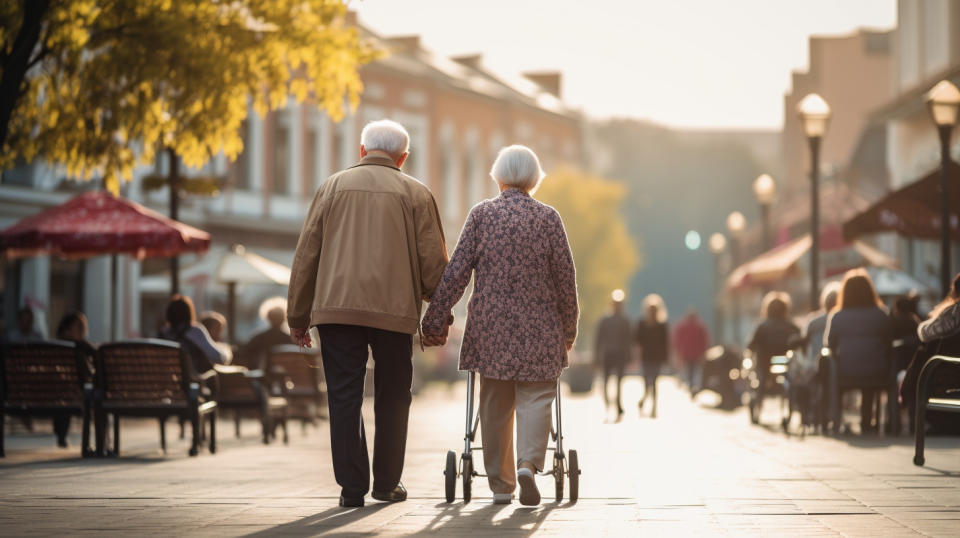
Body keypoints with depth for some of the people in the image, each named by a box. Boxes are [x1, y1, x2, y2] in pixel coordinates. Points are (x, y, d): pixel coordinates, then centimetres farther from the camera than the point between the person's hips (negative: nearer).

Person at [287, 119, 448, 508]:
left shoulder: (333, 187, 9)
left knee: (344, 399, 3)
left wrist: (297, 316, 13)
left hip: (337, 307, 1)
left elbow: (306, 254, 8)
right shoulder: (416, 194, 6)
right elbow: (434, 262, 3)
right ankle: (387, 484, 17)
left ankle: (352, 486, 1)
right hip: (395, 311, 0)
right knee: (392, 400, 12)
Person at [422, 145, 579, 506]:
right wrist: (569, 328, 13)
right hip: (538, 327, -1)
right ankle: (528, 463, -23)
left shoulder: (481, 214, -1)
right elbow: (565, 278, 1)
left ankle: (500, 484, 14)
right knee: (535, 399, 2)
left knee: (495, 405, 10)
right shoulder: (548, 218, -1)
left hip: (490, 327, 1)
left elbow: (457, 271, -5)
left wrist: (435, 320, -1)